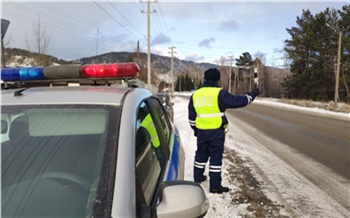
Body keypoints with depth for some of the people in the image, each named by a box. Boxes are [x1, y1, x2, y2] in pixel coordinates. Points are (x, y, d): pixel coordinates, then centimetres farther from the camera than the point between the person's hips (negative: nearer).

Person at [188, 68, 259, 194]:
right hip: (216, 131, -5)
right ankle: (215, 186, 7)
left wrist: (195, 129, 26)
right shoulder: (220, 93, -12)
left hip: (201, 131, 6)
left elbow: (191, 116, 14)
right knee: (216, 157, 1)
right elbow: (238, 101, -8)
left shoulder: (195, 94, 7)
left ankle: (198, 177, 35)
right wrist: (252, 94, 7)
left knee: (201, 154, 21)